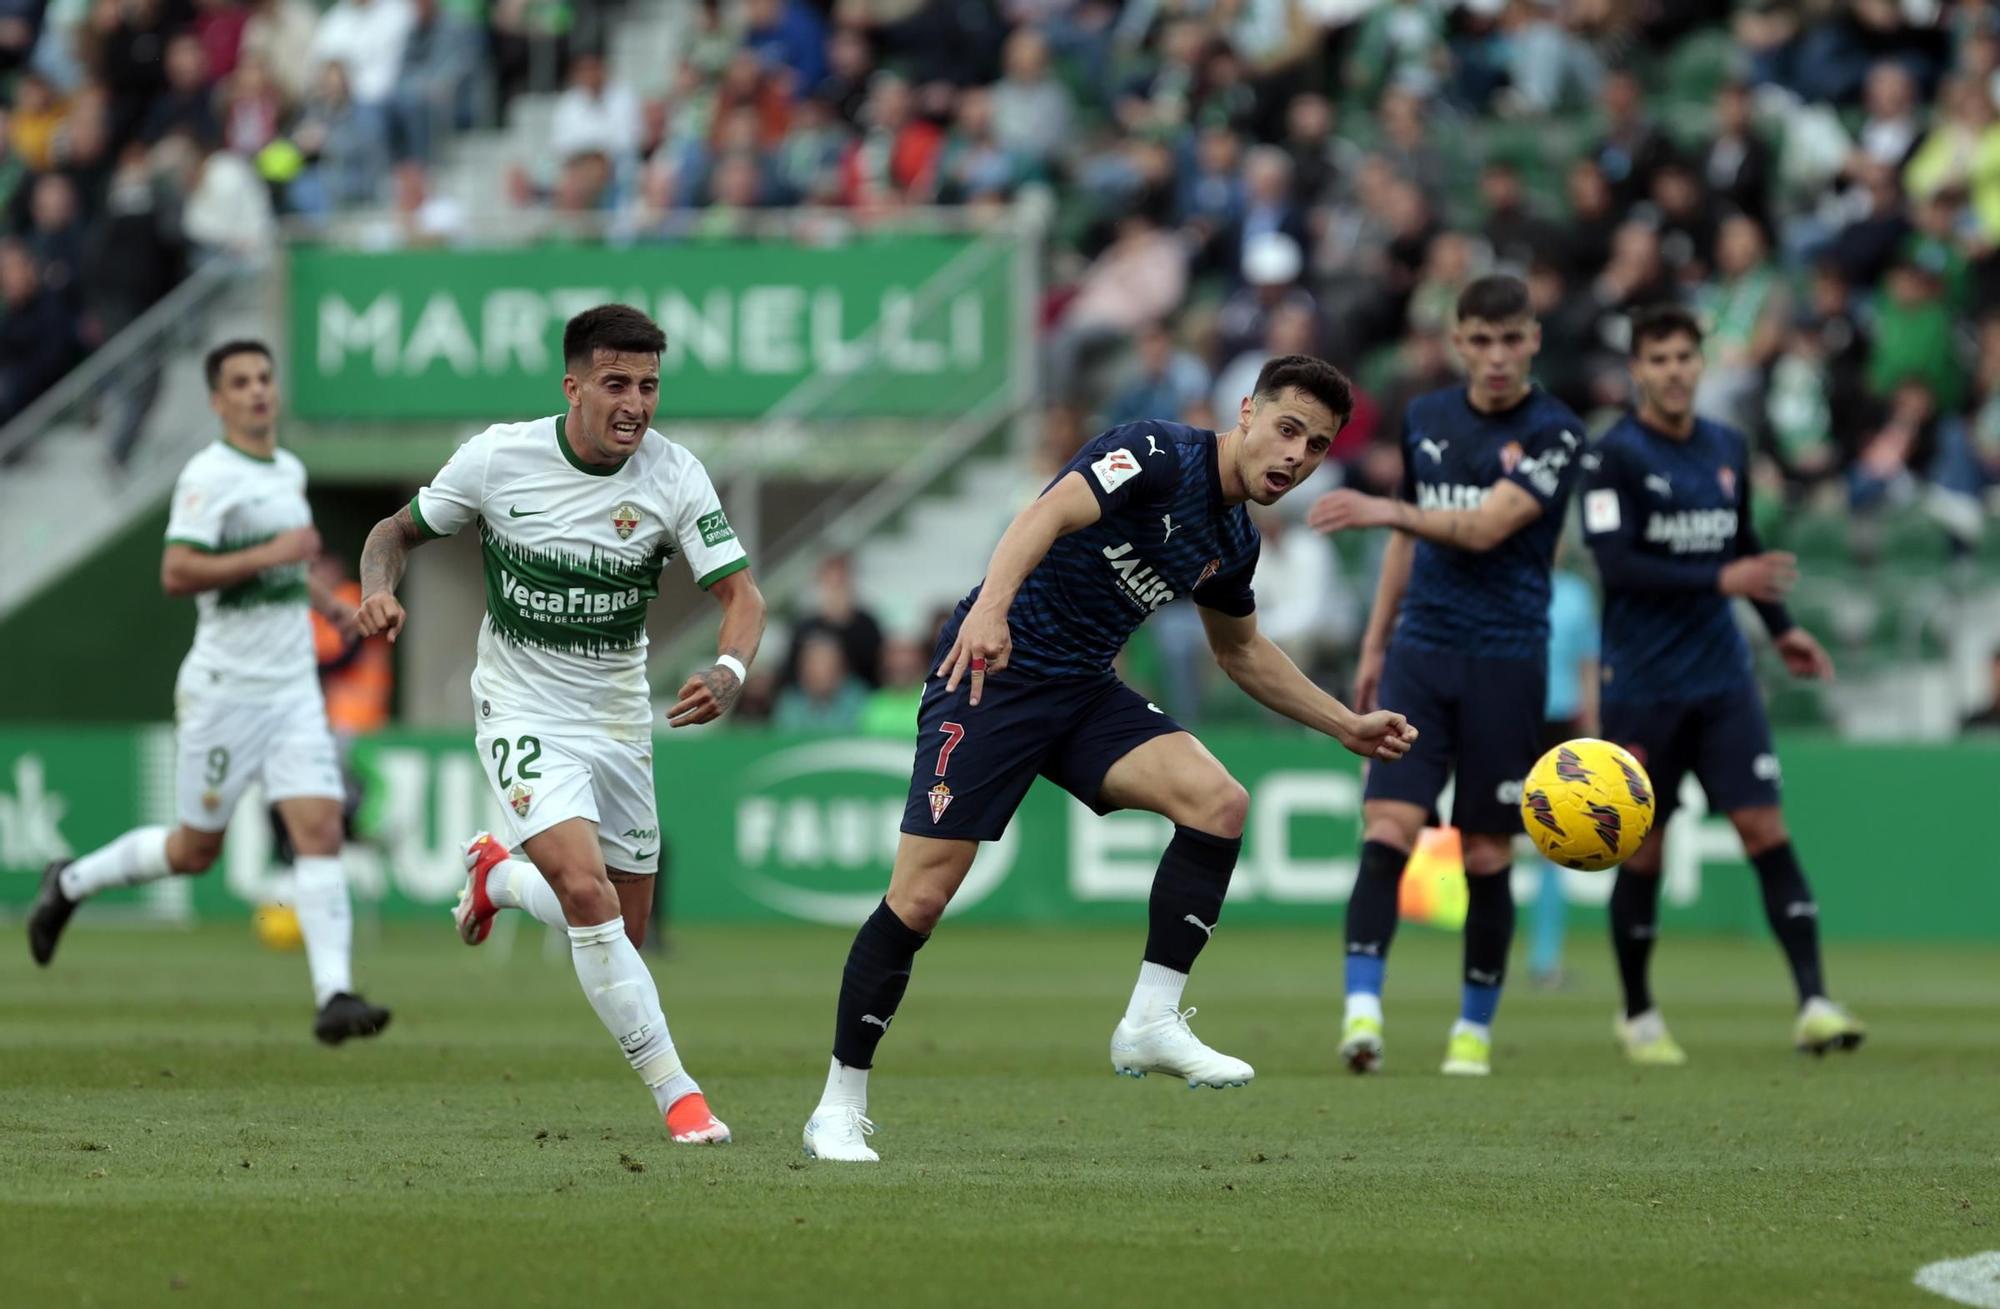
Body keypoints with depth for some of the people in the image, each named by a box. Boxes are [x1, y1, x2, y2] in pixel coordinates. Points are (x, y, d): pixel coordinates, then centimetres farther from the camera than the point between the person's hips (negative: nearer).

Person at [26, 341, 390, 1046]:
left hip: (293, 689, 6)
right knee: (195, 849, 5)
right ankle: (71, 882, 31)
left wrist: (323, 599, 19)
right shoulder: (208, 476, -12)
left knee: (320, 828, -10)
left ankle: (334, 996, -16)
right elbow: (176, 572, -23)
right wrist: (271, 555, -25)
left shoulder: (290, 471, 13)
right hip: (224, 689, -6)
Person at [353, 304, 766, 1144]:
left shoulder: (674, 478, -11)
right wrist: (377, 591, -20)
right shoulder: (498, 457, -13)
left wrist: (728, 672, -35)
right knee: (587, 893, -24)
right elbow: (401, 529, 2)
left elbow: (739, 592, -14)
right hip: (523, 712, -3)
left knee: (622, 931, 9)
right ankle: (674, 1094, -16)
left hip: (619, 719, 3)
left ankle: (498, 875, 41)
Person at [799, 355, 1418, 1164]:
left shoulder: (1233, 543, 10)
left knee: (1218, 801, -17)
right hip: (991, 673, -7)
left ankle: (1151, 1023, -14)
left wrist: (1346, 726, 27)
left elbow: (1241, 651, 29)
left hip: (1083, 694, 7)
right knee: (921, 896, -10)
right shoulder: (1158, 457, -15)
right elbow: (1049, 514, -32)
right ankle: (839, 1109, 3)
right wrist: (991, 605, -49)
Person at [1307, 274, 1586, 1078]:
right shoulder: (1425, 418, 10)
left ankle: (1475, 1026, 16)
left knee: (1487, 852, 2)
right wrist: (1375, 643, 20)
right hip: (1420, 655, 3)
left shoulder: (1555, 432, -6)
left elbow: (1487, 527, -19)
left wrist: (1386, 511, -30)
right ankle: (1362, 1009, -22)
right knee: (1388, 824, -13)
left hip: (1506, 663, -3)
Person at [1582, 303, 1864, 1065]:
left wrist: (1780, 626, 19)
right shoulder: (1615, 456, -8)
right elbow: (1617, 566, -18)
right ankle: (1637, 1016, 20)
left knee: (1767, 831, -8)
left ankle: (1813, 1003, -14)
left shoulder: (1728, 451, 10)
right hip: (1642, 684, -4)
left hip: (1723, 680, 4)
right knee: (1643, 853, 4)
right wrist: (1719, 581, -25)